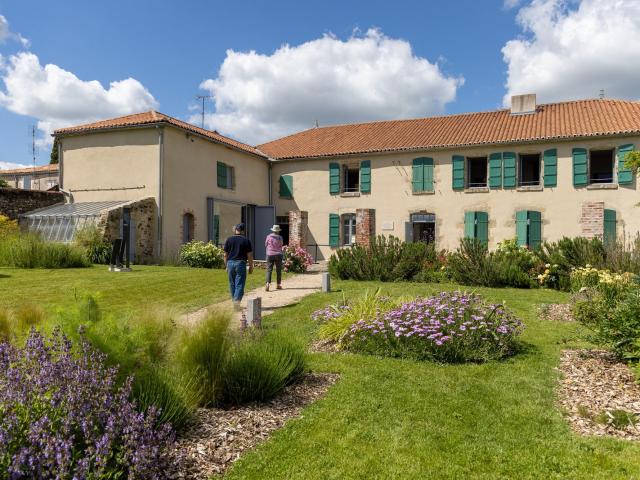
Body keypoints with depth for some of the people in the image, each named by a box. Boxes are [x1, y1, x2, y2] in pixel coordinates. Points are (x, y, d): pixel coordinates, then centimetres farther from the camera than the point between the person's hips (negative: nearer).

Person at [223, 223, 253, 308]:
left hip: (230, 263, 3)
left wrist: (226, 266, 15)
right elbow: (249, 255, -3)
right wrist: (251, 266, 6)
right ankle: (237, 300, -18)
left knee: (232, 284, 14)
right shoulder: (246, 240, -1)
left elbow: (225, 255, 7)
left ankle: (234, 300, 22)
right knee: (239, 284, -3)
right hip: (241, 263, -3)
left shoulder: (229, 239, 6)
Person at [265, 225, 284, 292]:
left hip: (270, 255, 0)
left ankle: (268, 284, -17)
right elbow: (281, 245, 8)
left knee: (269, 270, 0)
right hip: (278, 255, 0)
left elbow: (266, 245, 7)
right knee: (278, 270, 10)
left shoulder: (269, 236, -4)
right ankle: (278, 285, 17)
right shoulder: (280, 238, -4)